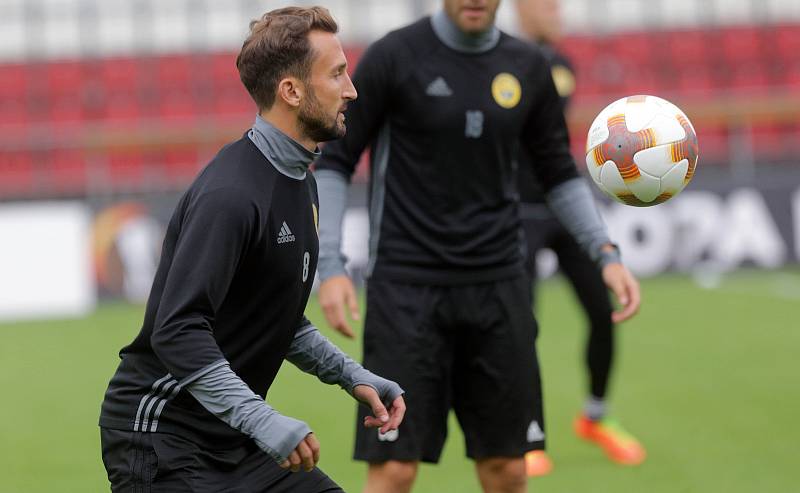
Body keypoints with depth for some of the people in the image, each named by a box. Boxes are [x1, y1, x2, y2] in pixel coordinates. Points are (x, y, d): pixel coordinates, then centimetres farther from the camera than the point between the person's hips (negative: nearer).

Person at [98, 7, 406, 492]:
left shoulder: (299, 180, 10)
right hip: (162, 438, -9)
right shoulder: (231, 193, -22)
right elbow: (178, 331, -29)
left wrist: (352, 375, 10)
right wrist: (263, 419, -33)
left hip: (234, 436, 9)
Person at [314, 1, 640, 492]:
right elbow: (336, 160, -1)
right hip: (406, 286, -4)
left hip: (498, 285, 4)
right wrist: (331, 265, -12)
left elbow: (559, 172, 16)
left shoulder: (528, 67, 5)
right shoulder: (393, 57, -6)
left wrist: (606, 252, 3)